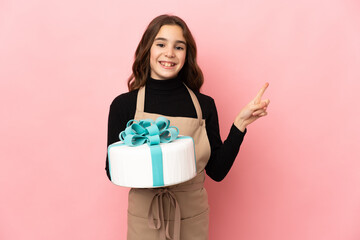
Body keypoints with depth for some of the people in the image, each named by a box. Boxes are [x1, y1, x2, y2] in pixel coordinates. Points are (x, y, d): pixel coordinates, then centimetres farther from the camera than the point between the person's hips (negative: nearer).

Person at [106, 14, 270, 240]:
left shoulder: (204, 105, -5)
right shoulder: (123, 105, -9)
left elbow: (217, 171, -2)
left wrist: (240, 124, -10)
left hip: (193, 220, 2)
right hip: (144, 219, -1)